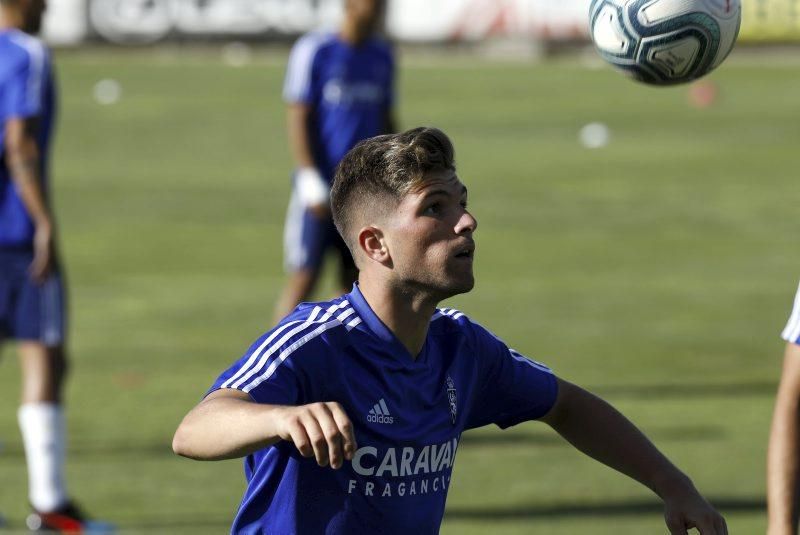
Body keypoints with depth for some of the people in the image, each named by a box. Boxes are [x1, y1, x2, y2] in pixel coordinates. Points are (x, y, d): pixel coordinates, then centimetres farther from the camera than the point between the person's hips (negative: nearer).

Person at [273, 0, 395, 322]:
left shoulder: (382, 57, 11)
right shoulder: (314, 51, -7)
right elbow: (298, 118, -8)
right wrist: (311, 183, -14)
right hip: (321, 188, -5)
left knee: (356, 281, 5)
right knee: (303, 280, -6)